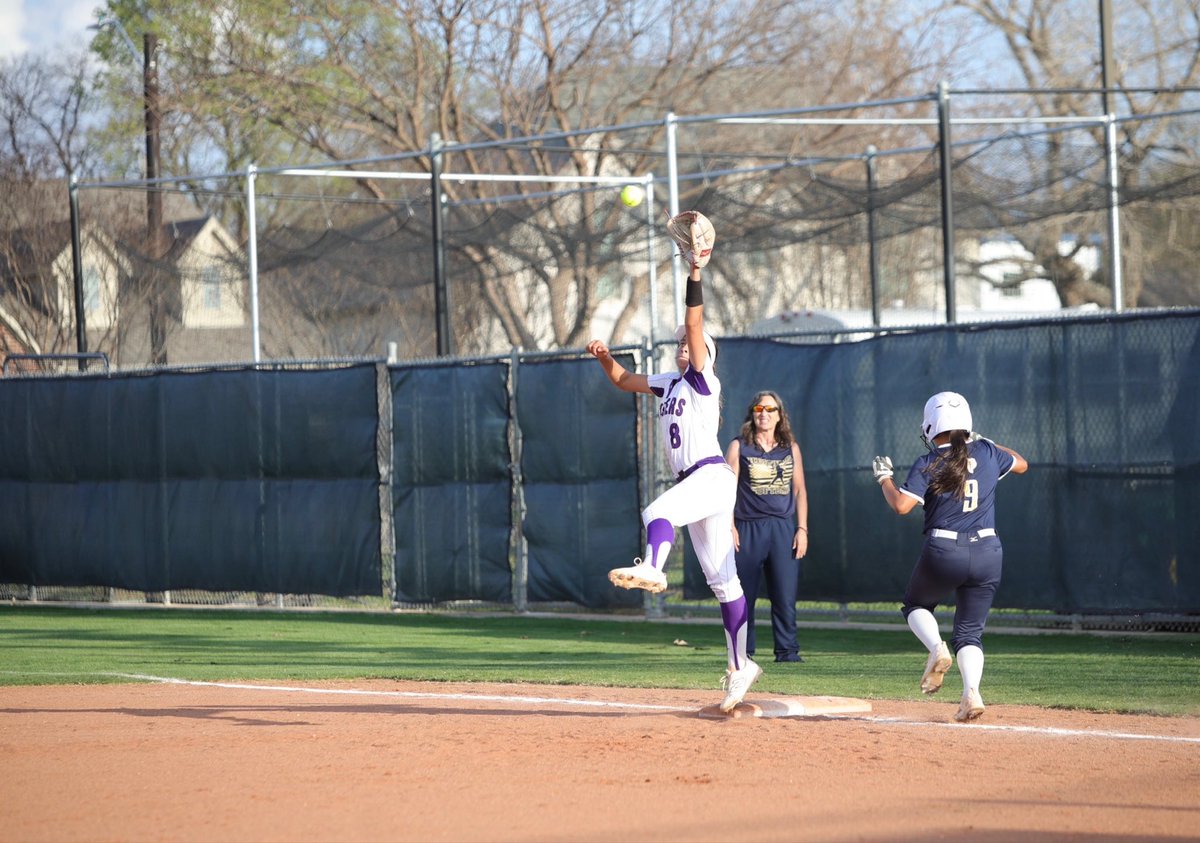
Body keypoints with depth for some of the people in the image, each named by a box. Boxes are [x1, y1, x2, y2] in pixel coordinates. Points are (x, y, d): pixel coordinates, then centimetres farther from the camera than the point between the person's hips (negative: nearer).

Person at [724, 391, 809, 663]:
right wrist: (730, 527, -9)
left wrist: (802, 529, 4)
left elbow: (799, 490, 13)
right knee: (744, 594, -1)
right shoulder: (739, 447, 5)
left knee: (786, 595, -3)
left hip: (783, 528, 2)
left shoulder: (790, 448, 13)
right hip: (749, 527, -2)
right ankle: (742, 651, 5)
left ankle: (787, 650, 2)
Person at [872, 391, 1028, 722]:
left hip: (943, 552, -3)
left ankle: (937, 649, -5)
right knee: (970, 631, 10)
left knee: (916, 606, 25)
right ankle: (971, 693, -14)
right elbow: (1021, 464, 25)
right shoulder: (987, 453, 6)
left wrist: (884, 477, 3)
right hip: (987, 553, 3)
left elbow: (902, 505, -14)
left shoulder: (928, 465, -6)